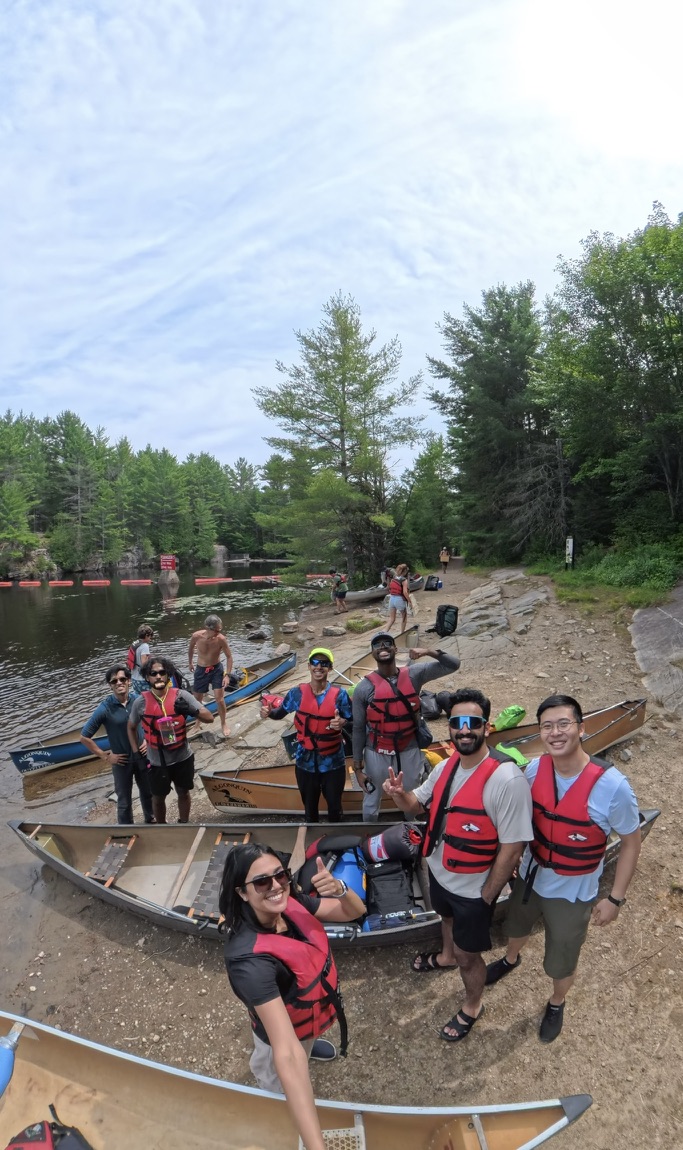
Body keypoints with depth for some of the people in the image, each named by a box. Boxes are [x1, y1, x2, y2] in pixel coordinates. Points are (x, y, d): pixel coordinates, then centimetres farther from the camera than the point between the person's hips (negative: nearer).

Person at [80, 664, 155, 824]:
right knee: (124, 801, 13)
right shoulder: (105, 708, -18)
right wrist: (105, 756, -11)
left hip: (143, 756, 3)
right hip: (121, 761, -3)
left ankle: (151, 820, 48)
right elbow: (84, 737, -13)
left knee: (148, 792, 23)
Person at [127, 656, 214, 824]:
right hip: (157, 762, 0)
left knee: (183, 793, 20)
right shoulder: (141, 702, -11)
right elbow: (131, 727, 7)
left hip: (182, 758, 0)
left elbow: (209, 718, -15)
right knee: (158, 798, 19)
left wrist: (191, 711, -33)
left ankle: (184, 823, 45)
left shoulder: (181, 696, -13)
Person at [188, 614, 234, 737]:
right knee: (197, 699, 14)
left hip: (216, 669, -1)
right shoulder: (197, 636, -20)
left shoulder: (221, 639, -23)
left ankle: (224, 724, 20)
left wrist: (227, 675, -17)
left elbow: (229, 656, -11)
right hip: (201, 670, 1)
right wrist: (190, 663, 18)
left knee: (219, 699, -3)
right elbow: (191, 648, 4)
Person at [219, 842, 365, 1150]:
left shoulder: (289, 903, -26)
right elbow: (287, 1054, -49)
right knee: (278, 1087, 26)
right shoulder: (251, 960, -45)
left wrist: (339, 889, -41)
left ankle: (309, 1043, 71)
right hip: (283, 1032, -6)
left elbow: (355, 912, -19)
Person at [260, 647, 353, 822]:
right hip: (306, 761, 1)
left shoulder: (339, 694, -14)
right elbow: (281, 713, 2)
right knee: (310, 807, 22)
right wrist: (269, 712, -20)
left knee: (334, 806, 17)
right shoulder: (297, 693, -10)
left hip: (333, 762, -1)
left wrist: (342, 722, -28)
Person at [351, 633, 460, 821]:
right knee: (371, 803, 18)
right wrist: (357, 766, -3)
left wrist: (430, 652, -24)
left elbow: (453, 665, -6)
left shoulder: (414, 675, -8)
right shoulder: (364, 688, -13)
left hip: (409, 752, 2)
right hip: (377, 755, -2)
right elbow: (358, 729, -6)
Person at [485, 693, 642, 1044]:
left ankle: (557, 1004, 54)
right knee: (517, 927, 31)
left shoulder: (612, 786, -31)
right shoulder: (534, 769, -19)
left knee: (561, 962, 20)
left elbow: (631, 842, -15)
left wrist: (615, 898, -11)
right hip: (530, 875, 4)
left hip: (573, 891, -3)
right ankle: (511, 960, 66)